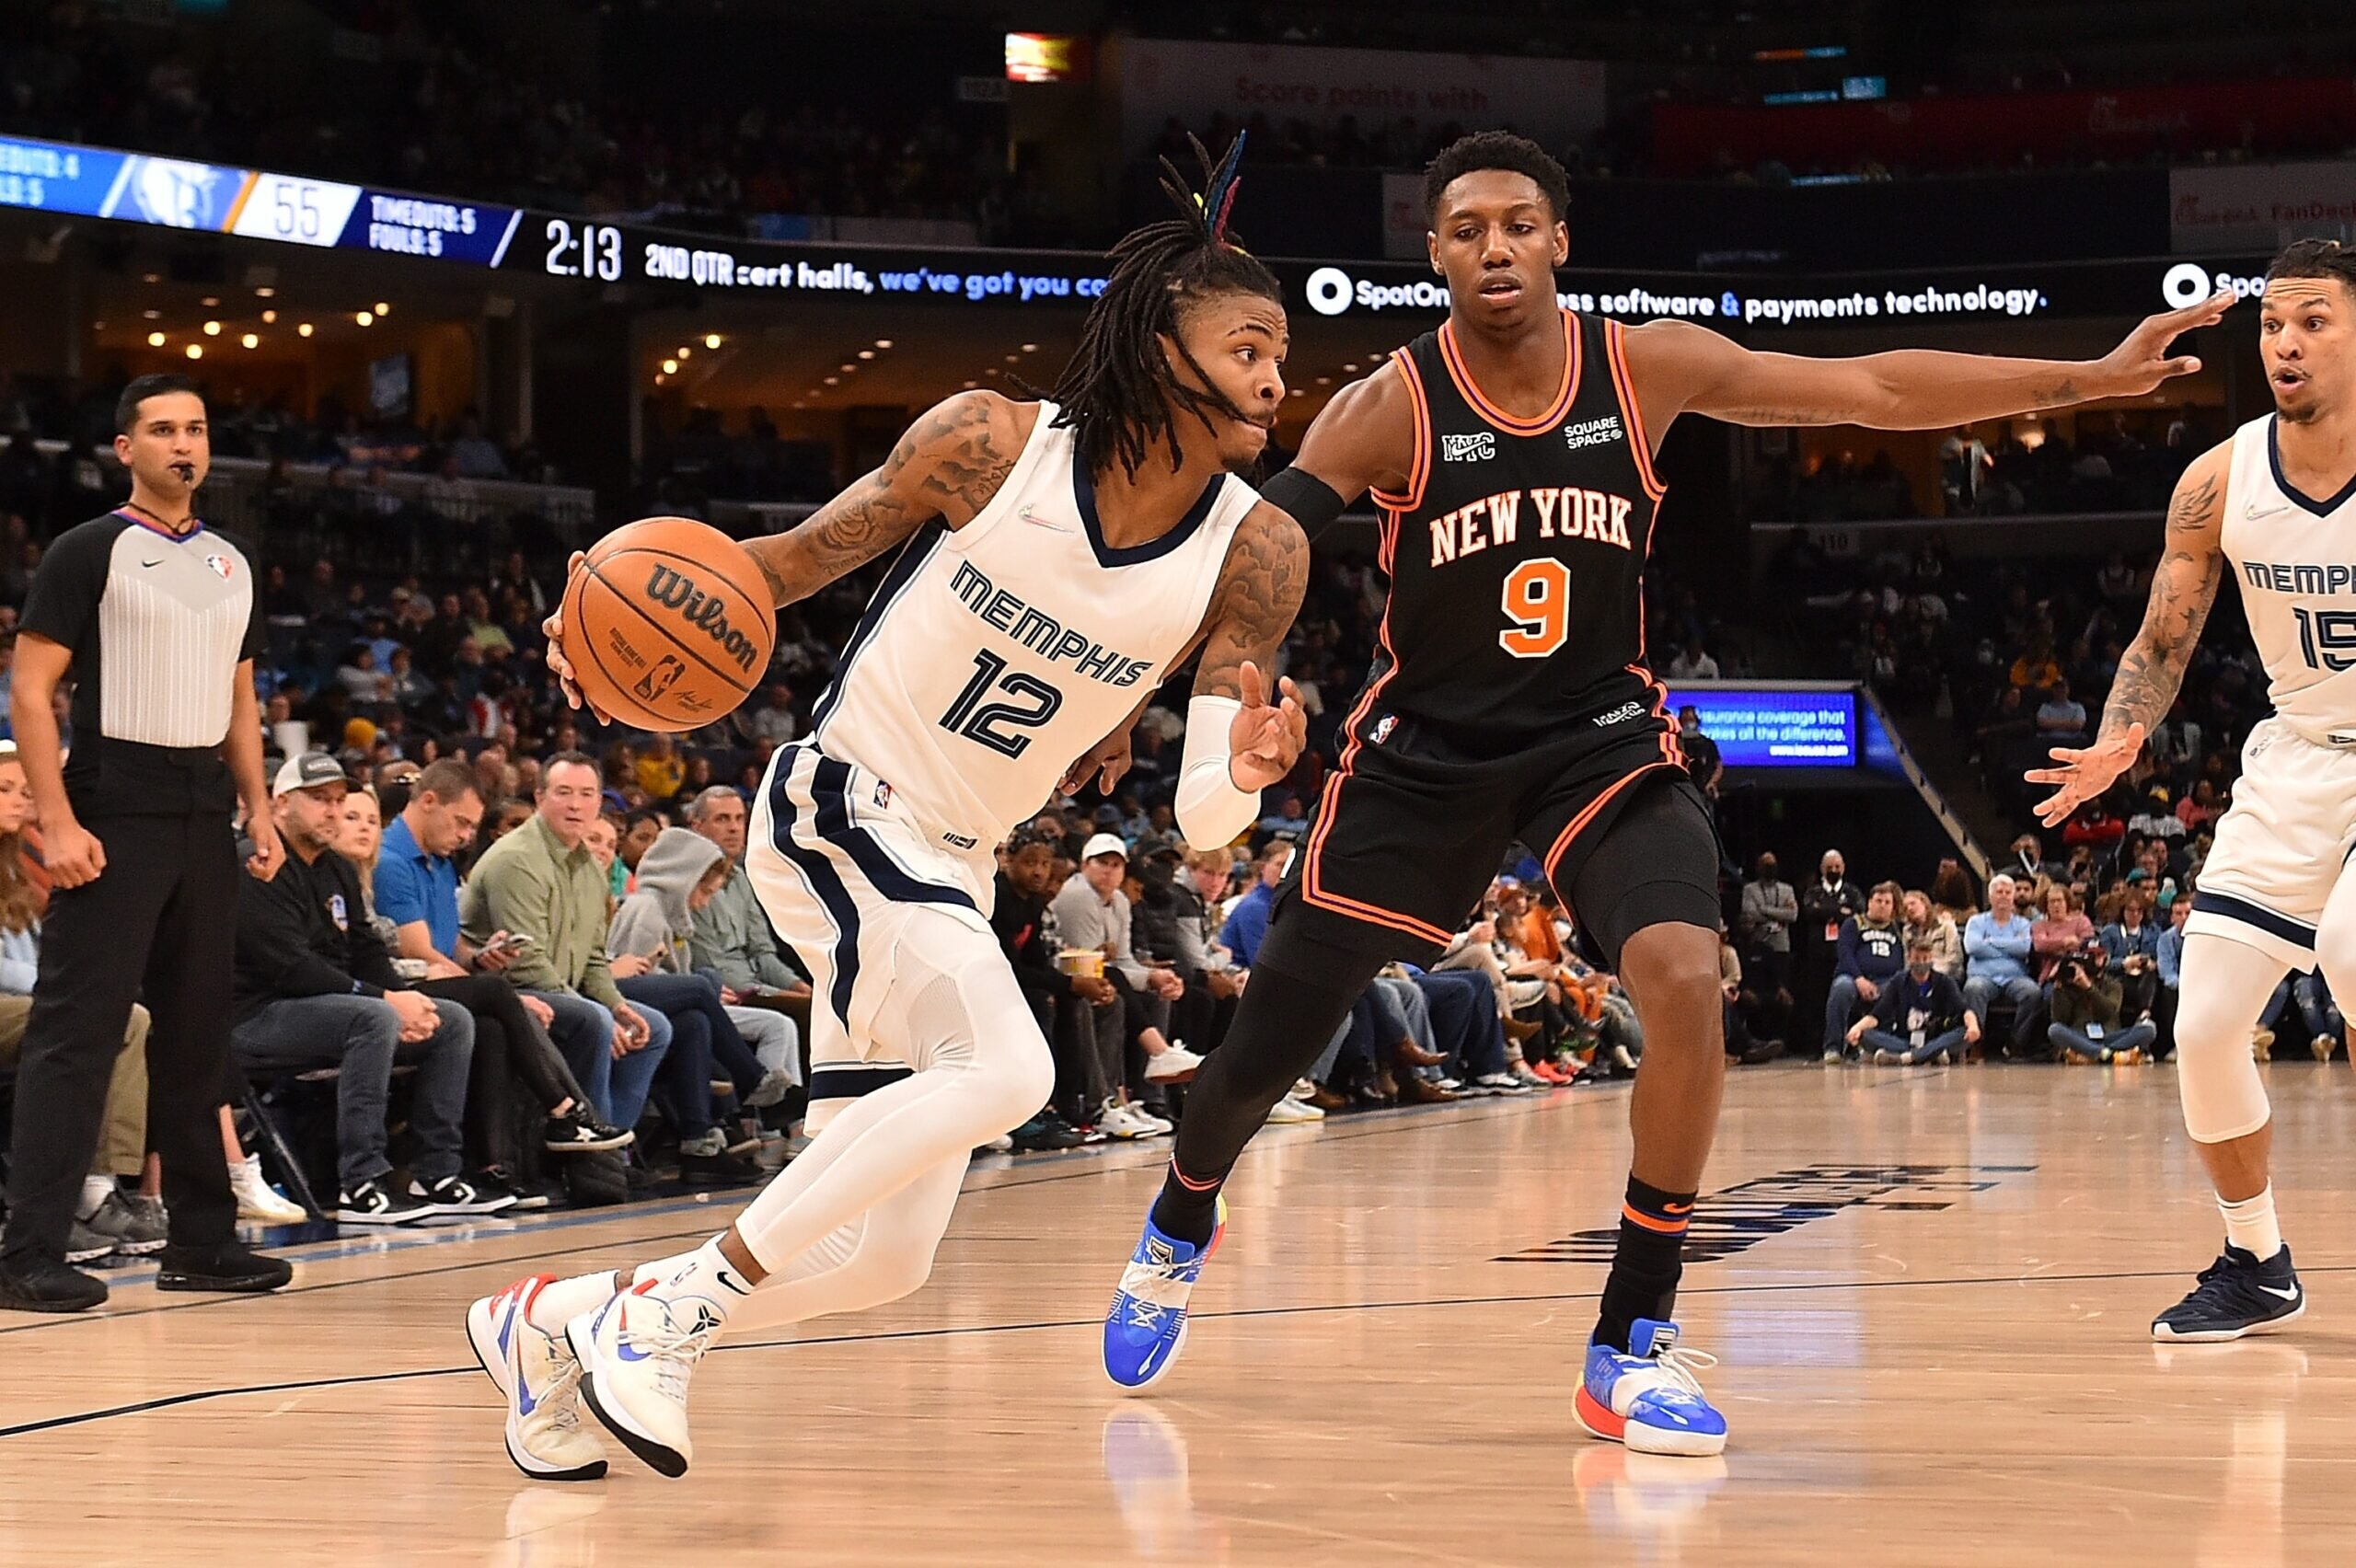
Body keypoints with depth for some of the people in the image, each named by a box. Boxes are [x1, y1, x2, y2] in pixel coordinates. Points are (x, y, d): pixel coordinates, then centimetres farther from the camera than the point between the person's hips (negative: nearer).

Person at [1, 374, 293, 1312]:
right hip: (115, 819, -7)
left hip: (204, 820, 7)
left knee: (198, 1035, 11)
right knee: (75, 1032, -8)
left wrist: (257, 808, 11)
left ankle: (200, 1242, 20)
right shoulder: (89, 552, -5)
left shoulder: (230, 563, 15)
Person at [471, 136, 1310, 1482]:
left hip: (958, 867, 6)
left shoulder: (1257, 554, -8)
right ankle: (671, 1311, -19)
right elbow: (804, 556, -2)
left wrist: (1243, 773, -32)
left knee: (886, 1259, 6)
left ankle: (558, 1320, 25)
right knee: (1004, 1069, -31)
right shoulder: (994, 443, -16)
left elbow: (1198, 822, -9)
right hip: (838, 809, -6)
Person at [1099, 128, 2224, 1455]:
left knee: (1685, 982, -25)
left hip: (1600, 737, 1)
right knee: (1274, 1036, 5)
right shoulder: (1393, 410, -14)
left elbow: (1877, 388, -5)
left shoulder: (1646, 367, -9)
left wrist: (2089, 378, -7)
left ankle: (1636, 1343, -10)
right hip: (1427, 749, -1)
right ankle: (1180, 1232, 40)